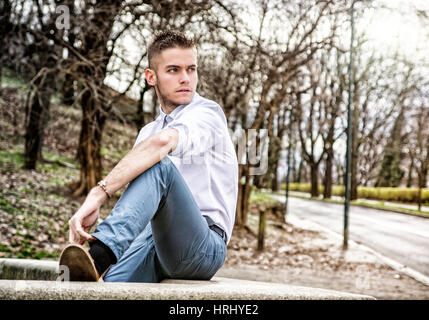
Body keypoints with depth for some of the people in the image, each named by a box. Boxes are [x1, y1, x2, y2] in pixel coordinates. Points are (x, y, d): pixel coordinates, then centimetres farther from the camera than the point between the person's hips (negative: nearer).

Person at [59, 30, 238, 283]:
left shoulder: (208, 113, -3)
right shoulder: (147, 132, 23)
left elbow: (161, 143, -26)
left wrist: (98, 195, -34)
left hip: (203, 246, -5)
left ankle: (99, 258, -51)